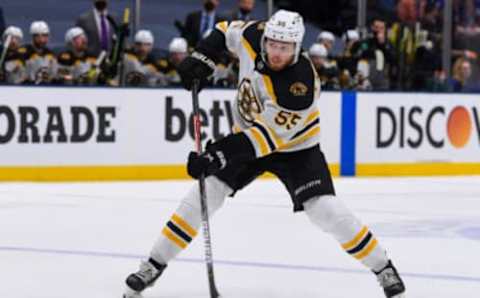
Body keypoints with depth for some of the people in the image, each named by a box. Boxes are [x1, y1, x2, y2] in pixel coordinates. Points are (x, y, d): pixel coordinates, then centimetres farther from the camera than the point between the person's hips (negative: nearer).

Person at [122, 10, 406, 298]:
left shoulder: (301, 84, -36)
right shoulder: (254, 36, -20)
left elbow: (268, 136, -36)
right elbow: (227, 30, 4)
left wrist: (218, 155, -41)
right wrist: (202, 58, -11)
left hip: (294, 146, -5)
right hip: (247, 135, 5)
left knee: (327, 210, -18)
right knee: (203, 195, -9)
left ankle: (384, 268, 1)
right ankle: (153, 265, 0)